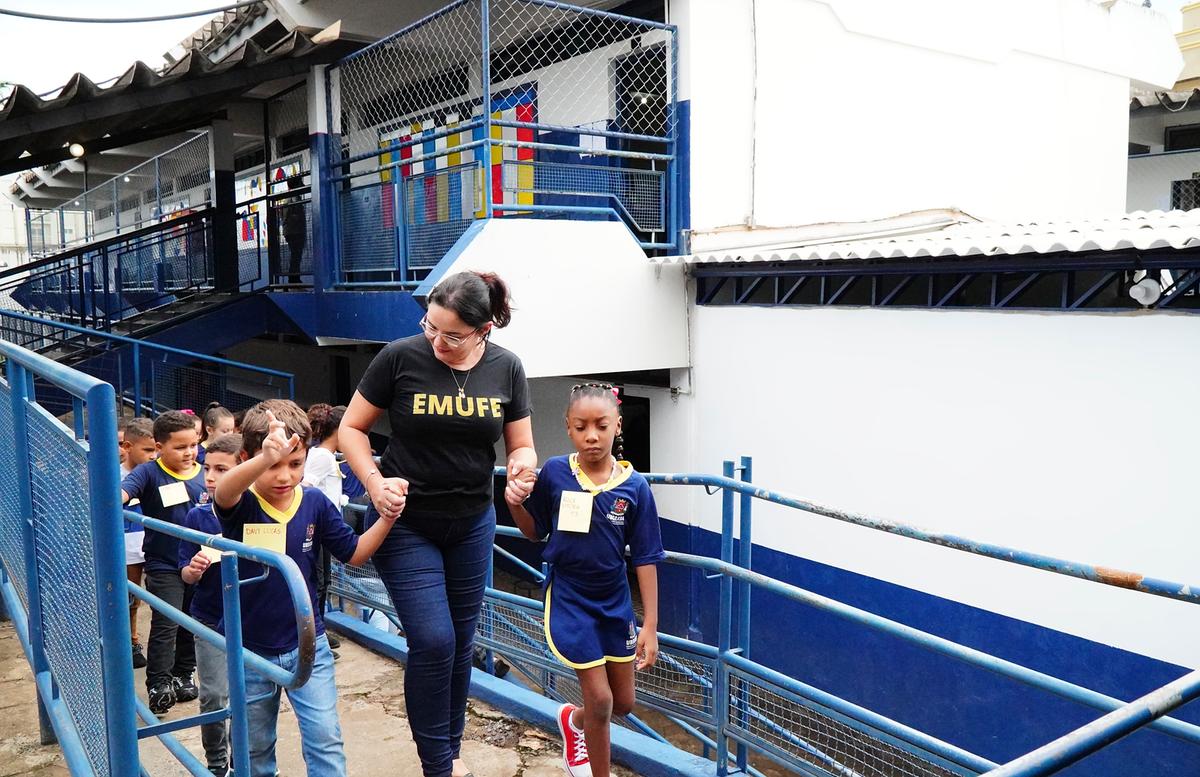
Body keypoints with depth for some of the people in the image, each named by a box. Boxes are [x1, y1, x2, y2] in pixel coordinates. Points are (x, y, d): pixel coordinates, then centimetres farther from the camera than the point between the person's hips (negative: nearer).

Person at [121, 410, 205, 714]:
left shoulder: (204, 475, 1)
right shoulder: (149, 472, -11)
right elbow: (122, 493, -27)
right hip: (164, 566, -5)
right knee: (165, 624, -8)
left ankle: (183, 675, 32)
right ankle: (158, 684, 4)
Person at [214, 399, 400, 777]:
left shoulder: (315, 503, -8)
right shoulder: (241, 505, -17)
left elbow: (353, 553, 0)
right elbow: (223, 492, -42)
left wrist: (387, 519, -19)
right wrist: (266, 458, -65)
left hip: (307, 646, 1)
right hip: (251, 650, -1)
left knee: (325, 739, -2)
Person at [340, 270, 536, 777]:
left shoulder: (505, 369, -5)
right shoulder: (400, 357, -14)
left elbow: (522, 447, 4)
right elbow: (351, 429, -4)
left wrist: (521, 464, -19)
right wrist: (375, 483, -19)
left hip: (472, 524, 4)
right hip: (405, 523, -3)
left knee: (460, 643, 14)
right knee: (433, 641, -9)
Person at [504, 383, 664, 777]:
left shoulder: (634, 486, -13)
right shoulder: (554, 472, -13)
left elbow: (645, 559, -8)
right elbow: (535, 532, 1)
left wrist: (650, 626, -8)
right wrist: (516, 504, -19)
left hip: (614, 602, 2)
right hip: (569, 600, -2)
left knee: (623, 703, 15)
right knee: (599, 699, -2)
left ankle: (573, 720, 47)